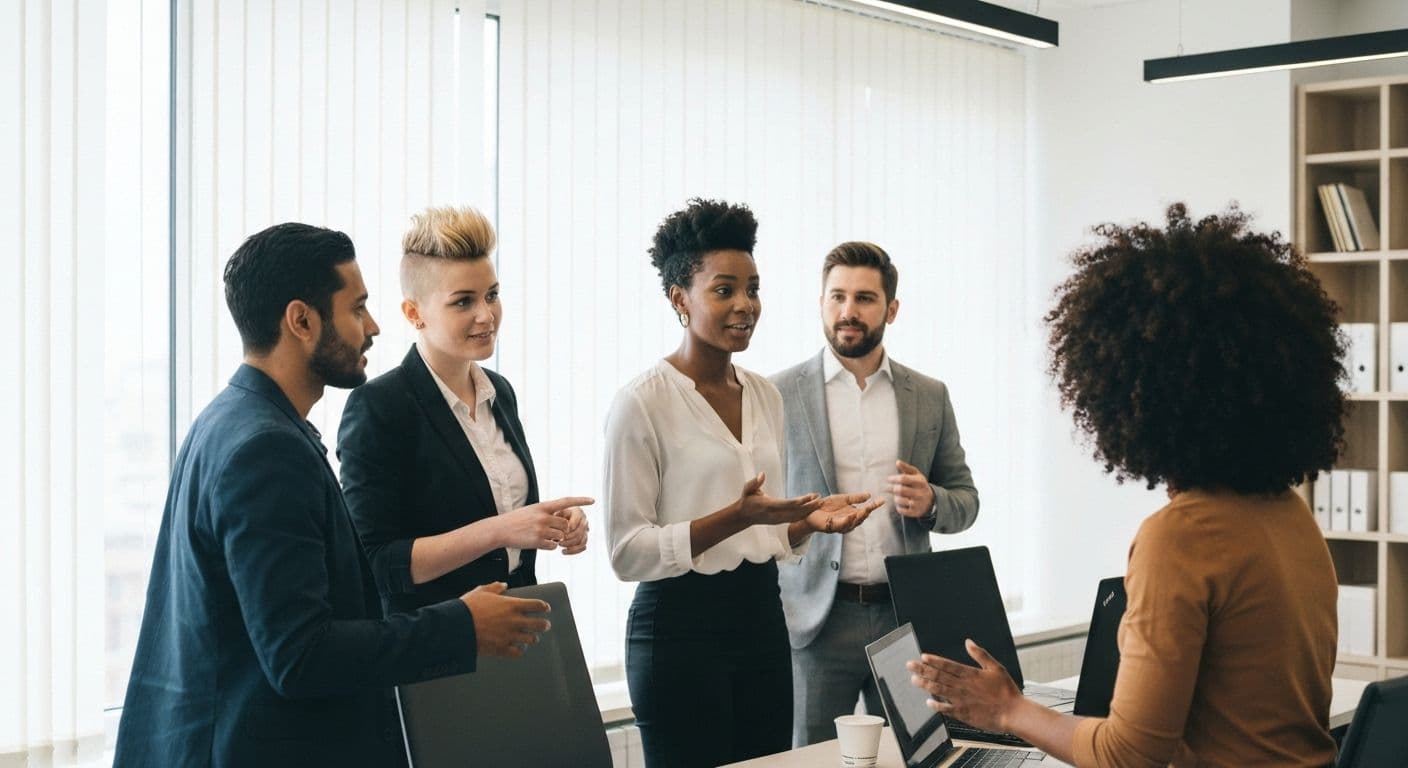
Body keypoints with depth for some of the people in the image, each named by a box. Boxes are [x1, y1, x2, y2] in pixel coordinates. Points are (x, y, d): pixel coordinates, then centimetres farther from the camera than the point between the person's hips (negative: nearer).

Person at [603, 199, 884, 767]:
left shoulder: (766, 396, 11)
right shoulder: (641, 404, -11)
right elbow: (628, 553, -14)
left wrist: (809, 520, -3)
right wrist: (735, 517, -23)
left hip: (762, 619, 7)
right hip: (681, 629, -6)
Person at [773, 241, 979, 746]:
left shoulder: (930, 396, 8)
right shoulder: (780, 395, 0)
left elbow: (965, 501, 12)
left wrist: (930, 502, -9)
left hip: (907, 615, 2)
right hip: (816, 620, -2)